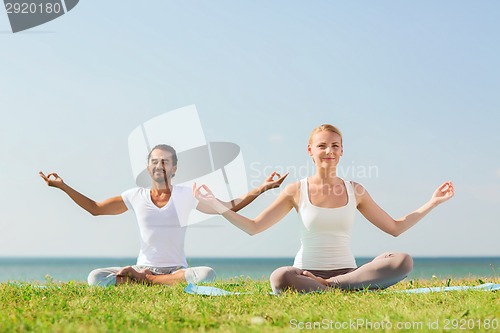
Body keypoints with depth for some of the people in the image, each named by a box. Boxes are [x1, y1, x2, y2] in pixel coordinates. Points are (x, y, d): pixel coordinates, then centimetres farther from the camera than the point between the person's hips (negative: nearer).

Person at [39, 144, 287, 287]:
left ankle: (143, 281, -21)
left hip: (177, 269, 0)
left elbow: (229, 207, 4)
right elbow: (95, 208, 14)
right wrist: (63, 187, 7)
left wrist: (261, 189, -6)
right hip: (142, 267, 0)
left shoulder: (187, 196, 0)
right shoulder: (135, 197, 4)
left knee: (207, 274, -36)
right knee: (95, 277, -25)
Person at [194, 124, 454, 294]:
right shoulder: (297, 190, 5)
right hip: (306, 273, -3)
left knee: (403, 261, -25)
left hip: (348, 272, 3)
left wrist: (433, 202, 13)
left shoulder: (355, 191, 10)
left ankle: (327, 286, -22)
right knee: (280, 279, -40)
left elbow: (395, 227, 18)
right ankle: (344, 293, -23)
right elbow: (253, 227, 6)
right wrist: (216, 205, -4)